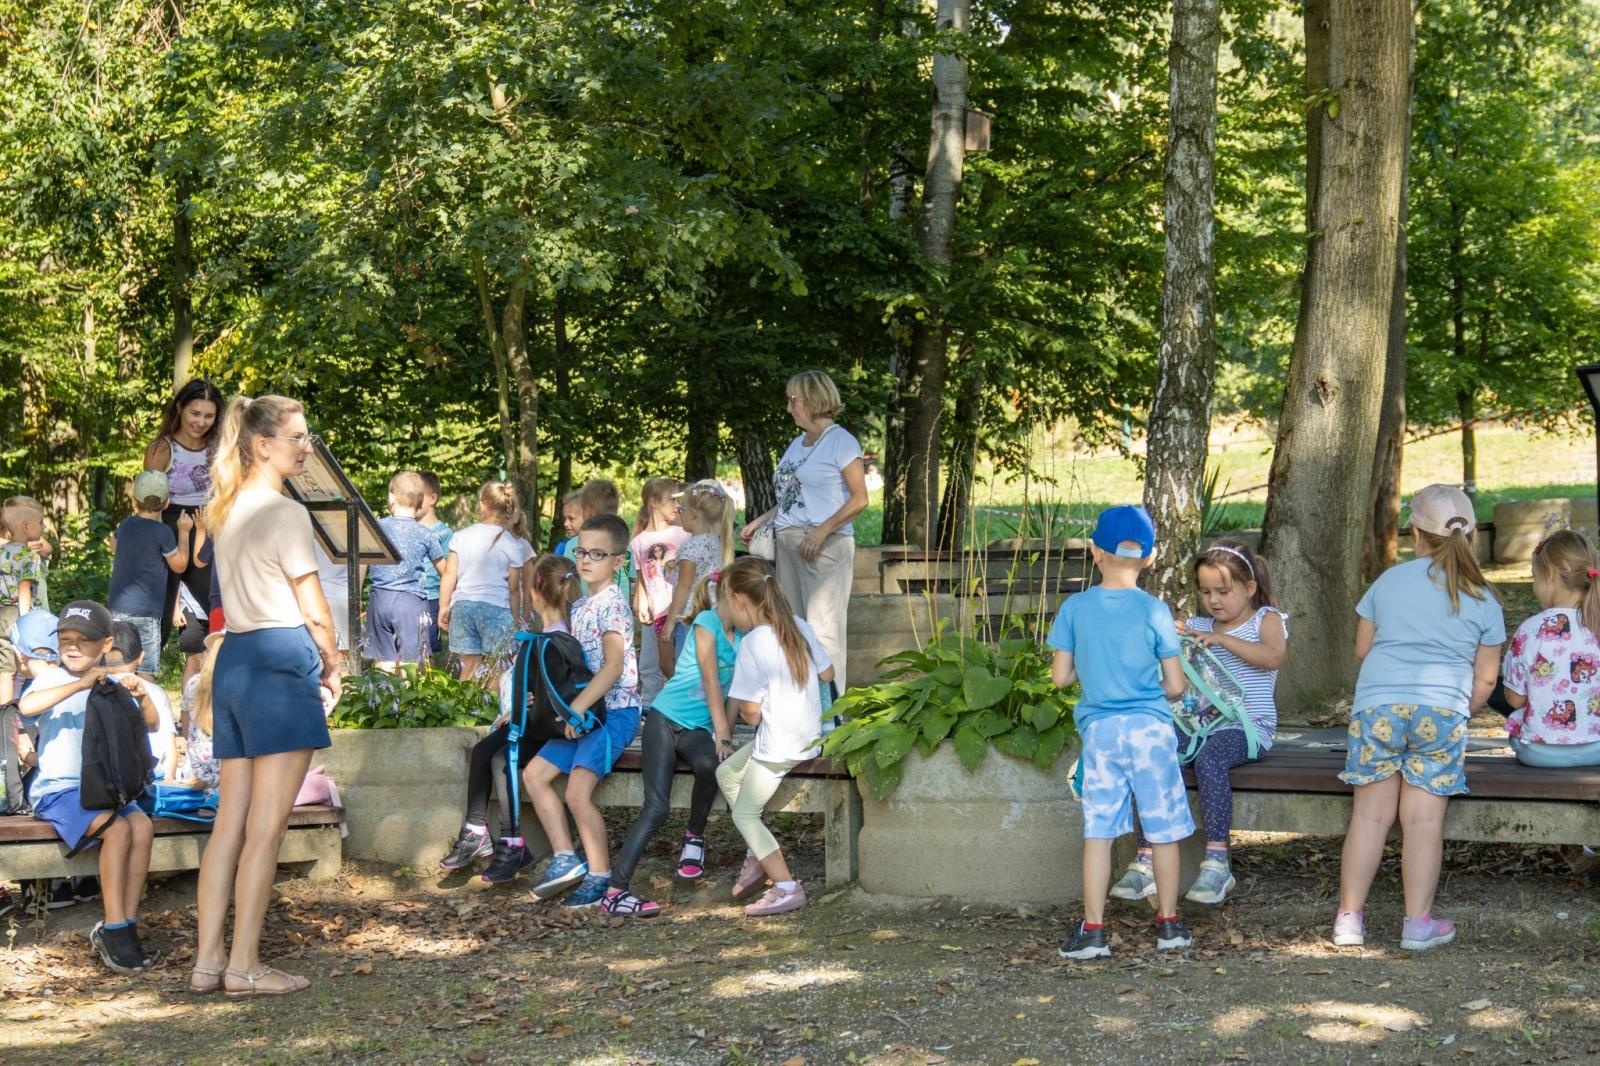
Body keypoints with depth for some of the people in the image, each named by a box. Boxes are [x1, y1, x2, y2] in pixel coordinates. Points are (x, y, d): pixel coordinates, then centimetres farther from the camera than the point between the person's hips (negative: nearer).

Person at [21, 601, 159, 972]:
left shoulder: (112, 686, 14)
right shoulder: (52, 678, 0)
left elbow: (151, 723, 6)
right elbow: (26, 706, -23)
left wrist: (141, 696, -15)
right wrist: (80, 684, -31)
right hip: (59, 790, -4)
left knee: (142, 825, -24)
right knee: (117, 828, -29)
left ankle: (126, 925, -21)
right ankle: (114, 930, -26)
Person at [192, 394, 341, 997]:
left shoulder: (228, 511, 17)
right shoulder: (285, 513, -9)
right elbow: (314, 611, -8)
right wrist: (331, 668, 9)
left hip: (232, 658, 9)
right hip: (280, 660, -9)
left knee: (230, 823, 9)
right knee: (266, 829, -5)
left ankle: (207, 962, 10)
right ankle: (245, 966, -2)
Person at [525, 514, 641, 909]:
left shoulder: (612, 605, -13)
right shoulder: (580, 606, 15)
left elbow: (613, 667, -23)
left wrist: (576, 707, -26)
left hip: (615, 711, -10)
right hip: (585, 713, 10)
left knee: (578, 791, -18)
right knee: (534, 774, 6)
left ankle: (599, 876, -7)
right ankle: (566, 859, 5)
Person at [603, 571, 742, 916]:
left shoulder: (741, 638, 13)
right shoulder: (708, 622, -6)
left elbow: (735, 693, 16)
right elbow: (711, 681, -12)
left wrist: (726, 735, 3)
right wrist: (722, 737, -15)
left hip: (699, 728, 5)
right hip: (667, 719, -5)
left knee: (708, 764, -33)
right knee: (656, 809, -17)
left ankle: (694, 837, -8)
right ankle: (615, 890, -18)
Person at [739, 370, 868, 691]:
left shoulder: (840, 441, -3)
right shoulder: (797, 445, 21)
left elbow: (859, 499, -9)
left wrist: (822, 531, -18)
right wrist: (760, 522, 11)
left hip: (826, 545, -8)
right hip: (788, 543, 8)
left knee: (823, 627, -10)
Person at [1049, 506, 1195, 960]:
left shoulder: (1074, 608, -2)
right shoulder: (1154, 610, -5)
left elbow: (1060, 677, 0)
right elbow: (1175, 685, -3)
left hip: (1099, 730, 1)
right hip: (1150, 727, -1)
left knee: (1098, 830, 3)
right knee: (1164, 829, 11)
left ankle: (1093, 929, 2)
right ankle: (1168, 923, 20)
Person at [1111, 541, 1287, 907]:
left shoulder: (1266, 619, 6)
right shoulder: (1198, 626, 19)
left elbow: (1273, 657, -16)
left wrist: (1222, 639, -22)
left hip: (1248, 726, -5)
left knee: (1209, 755, -36)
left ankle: (1217, 862, -35)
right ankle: (1146, 860, -21)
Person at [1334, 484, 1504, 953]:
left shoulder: (1389, 581, 9)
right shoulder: (1483, 599, 7)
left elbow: (1362, 648, 16)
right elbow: (1486, 678, 9)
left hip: (1377, 704, 1)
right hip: (1443, 709, -1)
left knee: (1370, 814, 5)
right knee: (1424, 819, 1)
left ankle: (1349, 918, 8)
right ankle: (1418, 923, 5)